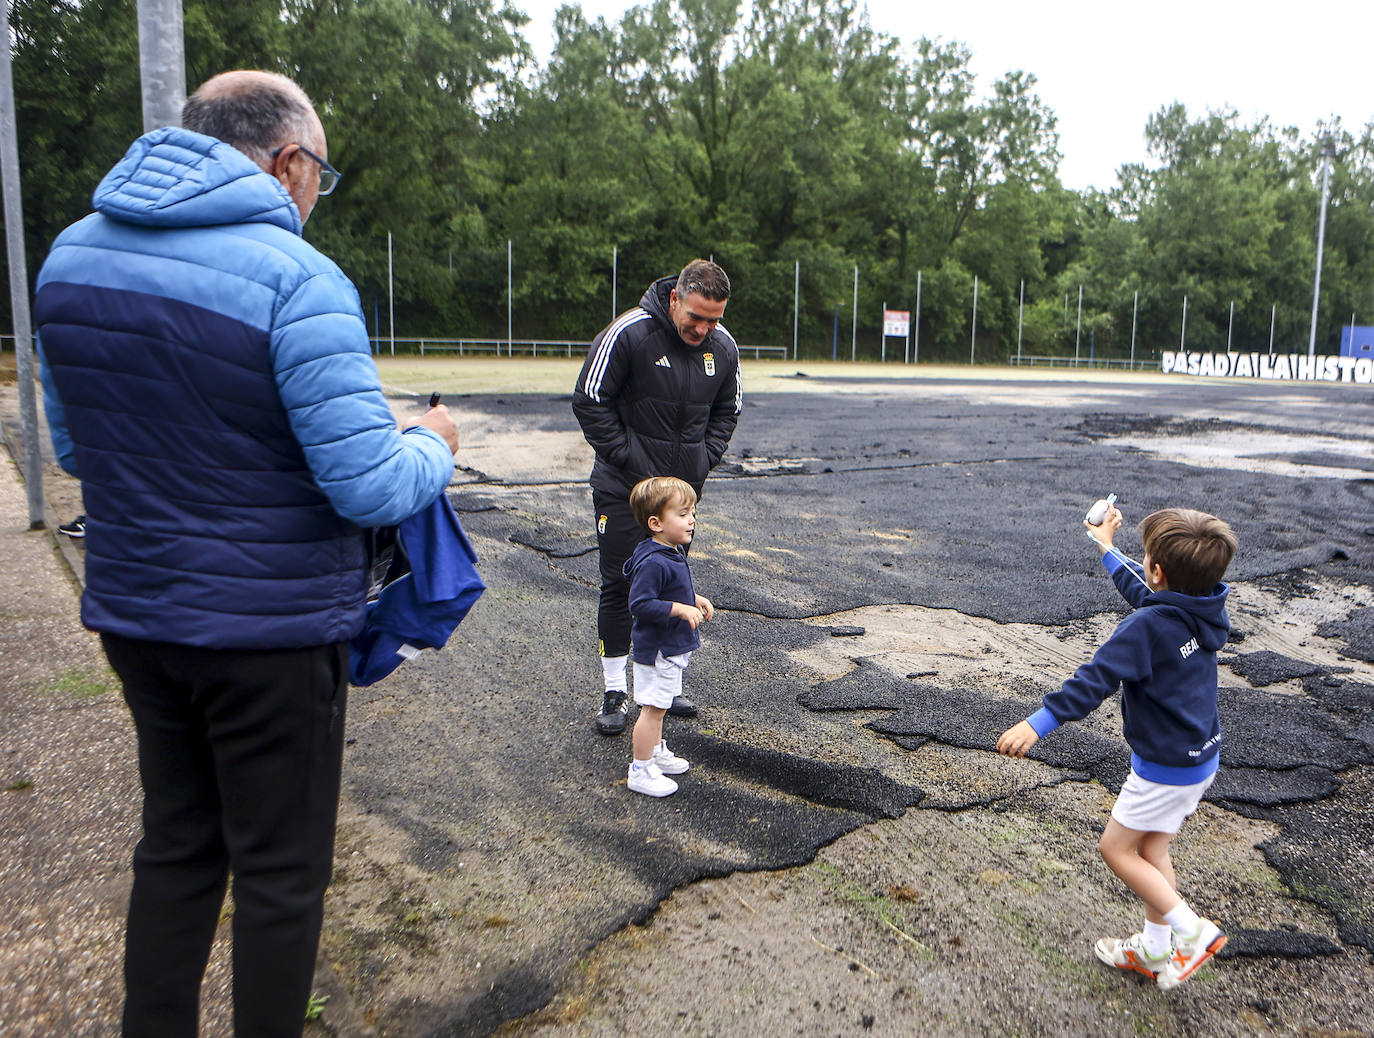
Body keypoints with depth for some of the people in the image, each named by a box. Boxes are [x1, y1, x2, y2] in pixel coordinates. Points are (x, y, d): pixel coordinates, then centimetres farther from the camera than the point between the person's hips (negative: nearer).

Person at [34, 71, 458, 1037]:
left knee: (176, 845, 23)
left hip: (134, 613, 7)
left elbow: (74, 447, 13)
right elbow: (370, 487, -23)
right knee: (281, 870, 11)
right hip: (272, 631, -7)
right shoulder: (297, 279, -19)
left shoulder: (71, 255, 4)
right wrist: (433, 447, -2)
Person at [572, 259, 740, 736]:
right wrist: (629, 459, -15)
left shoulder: (723, 348, -1)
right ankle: (614, 692, 12)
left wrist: (703, 460, 1)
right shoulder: (628, 334, -17)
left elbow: (726, 411, 15)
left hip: (684, 487, 5)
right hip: (625, 487, -4)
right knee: (620, 585, 0)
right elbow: (590, 402, -13)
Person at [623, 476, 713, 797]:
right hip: (656, 650, -10)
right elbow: (640, 604, -29)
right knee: (653, 707, -1)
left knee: (658, 705, 23)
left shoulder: (673, 553, 6)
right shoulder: (652, 562, -27)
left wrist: (696, 599, 7)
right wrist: (681, 609, -29)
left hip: (672, 648, 10)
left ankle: (656, 752, 40)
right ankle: (640, 771, 10)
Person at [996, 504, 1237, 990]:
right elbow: (1143, 592, 17)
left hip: (1166, 766, -9)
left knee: (1116, 847, 7)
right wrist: (1107, 548, 29)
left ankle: (1191, 930, 11)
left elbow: (1096, 679, -32)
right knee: (1150, 845, 19)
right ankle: (1156, 949, 31)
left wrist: (1040, 722, -33)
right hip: (1200, 755, 9)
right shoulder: (1206, 610, -2)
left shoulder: (1148, 626, -27)